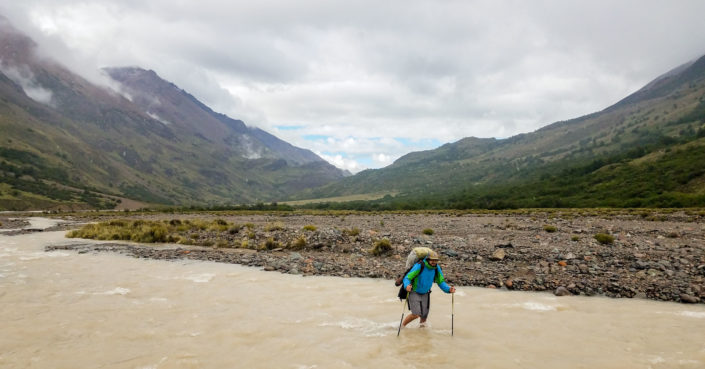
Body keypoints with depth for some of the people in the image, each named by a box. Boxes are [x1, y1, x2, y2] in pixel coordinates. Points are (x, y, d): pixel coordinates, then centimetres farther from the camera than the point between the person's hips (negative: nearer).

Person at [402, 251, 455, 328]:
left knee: (424, 315, 5)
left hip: (425, 294, 5)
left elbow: (441, 282, -4)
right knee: (416, 314, -15)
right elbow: (407, 278, -25)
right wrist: (407, 286, -47)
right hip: (414, 293, -4)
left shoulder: (437, 268, -12)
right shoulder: (419, 266, -26)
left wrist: (449, 289, -23)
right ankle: (402, 326, 9)